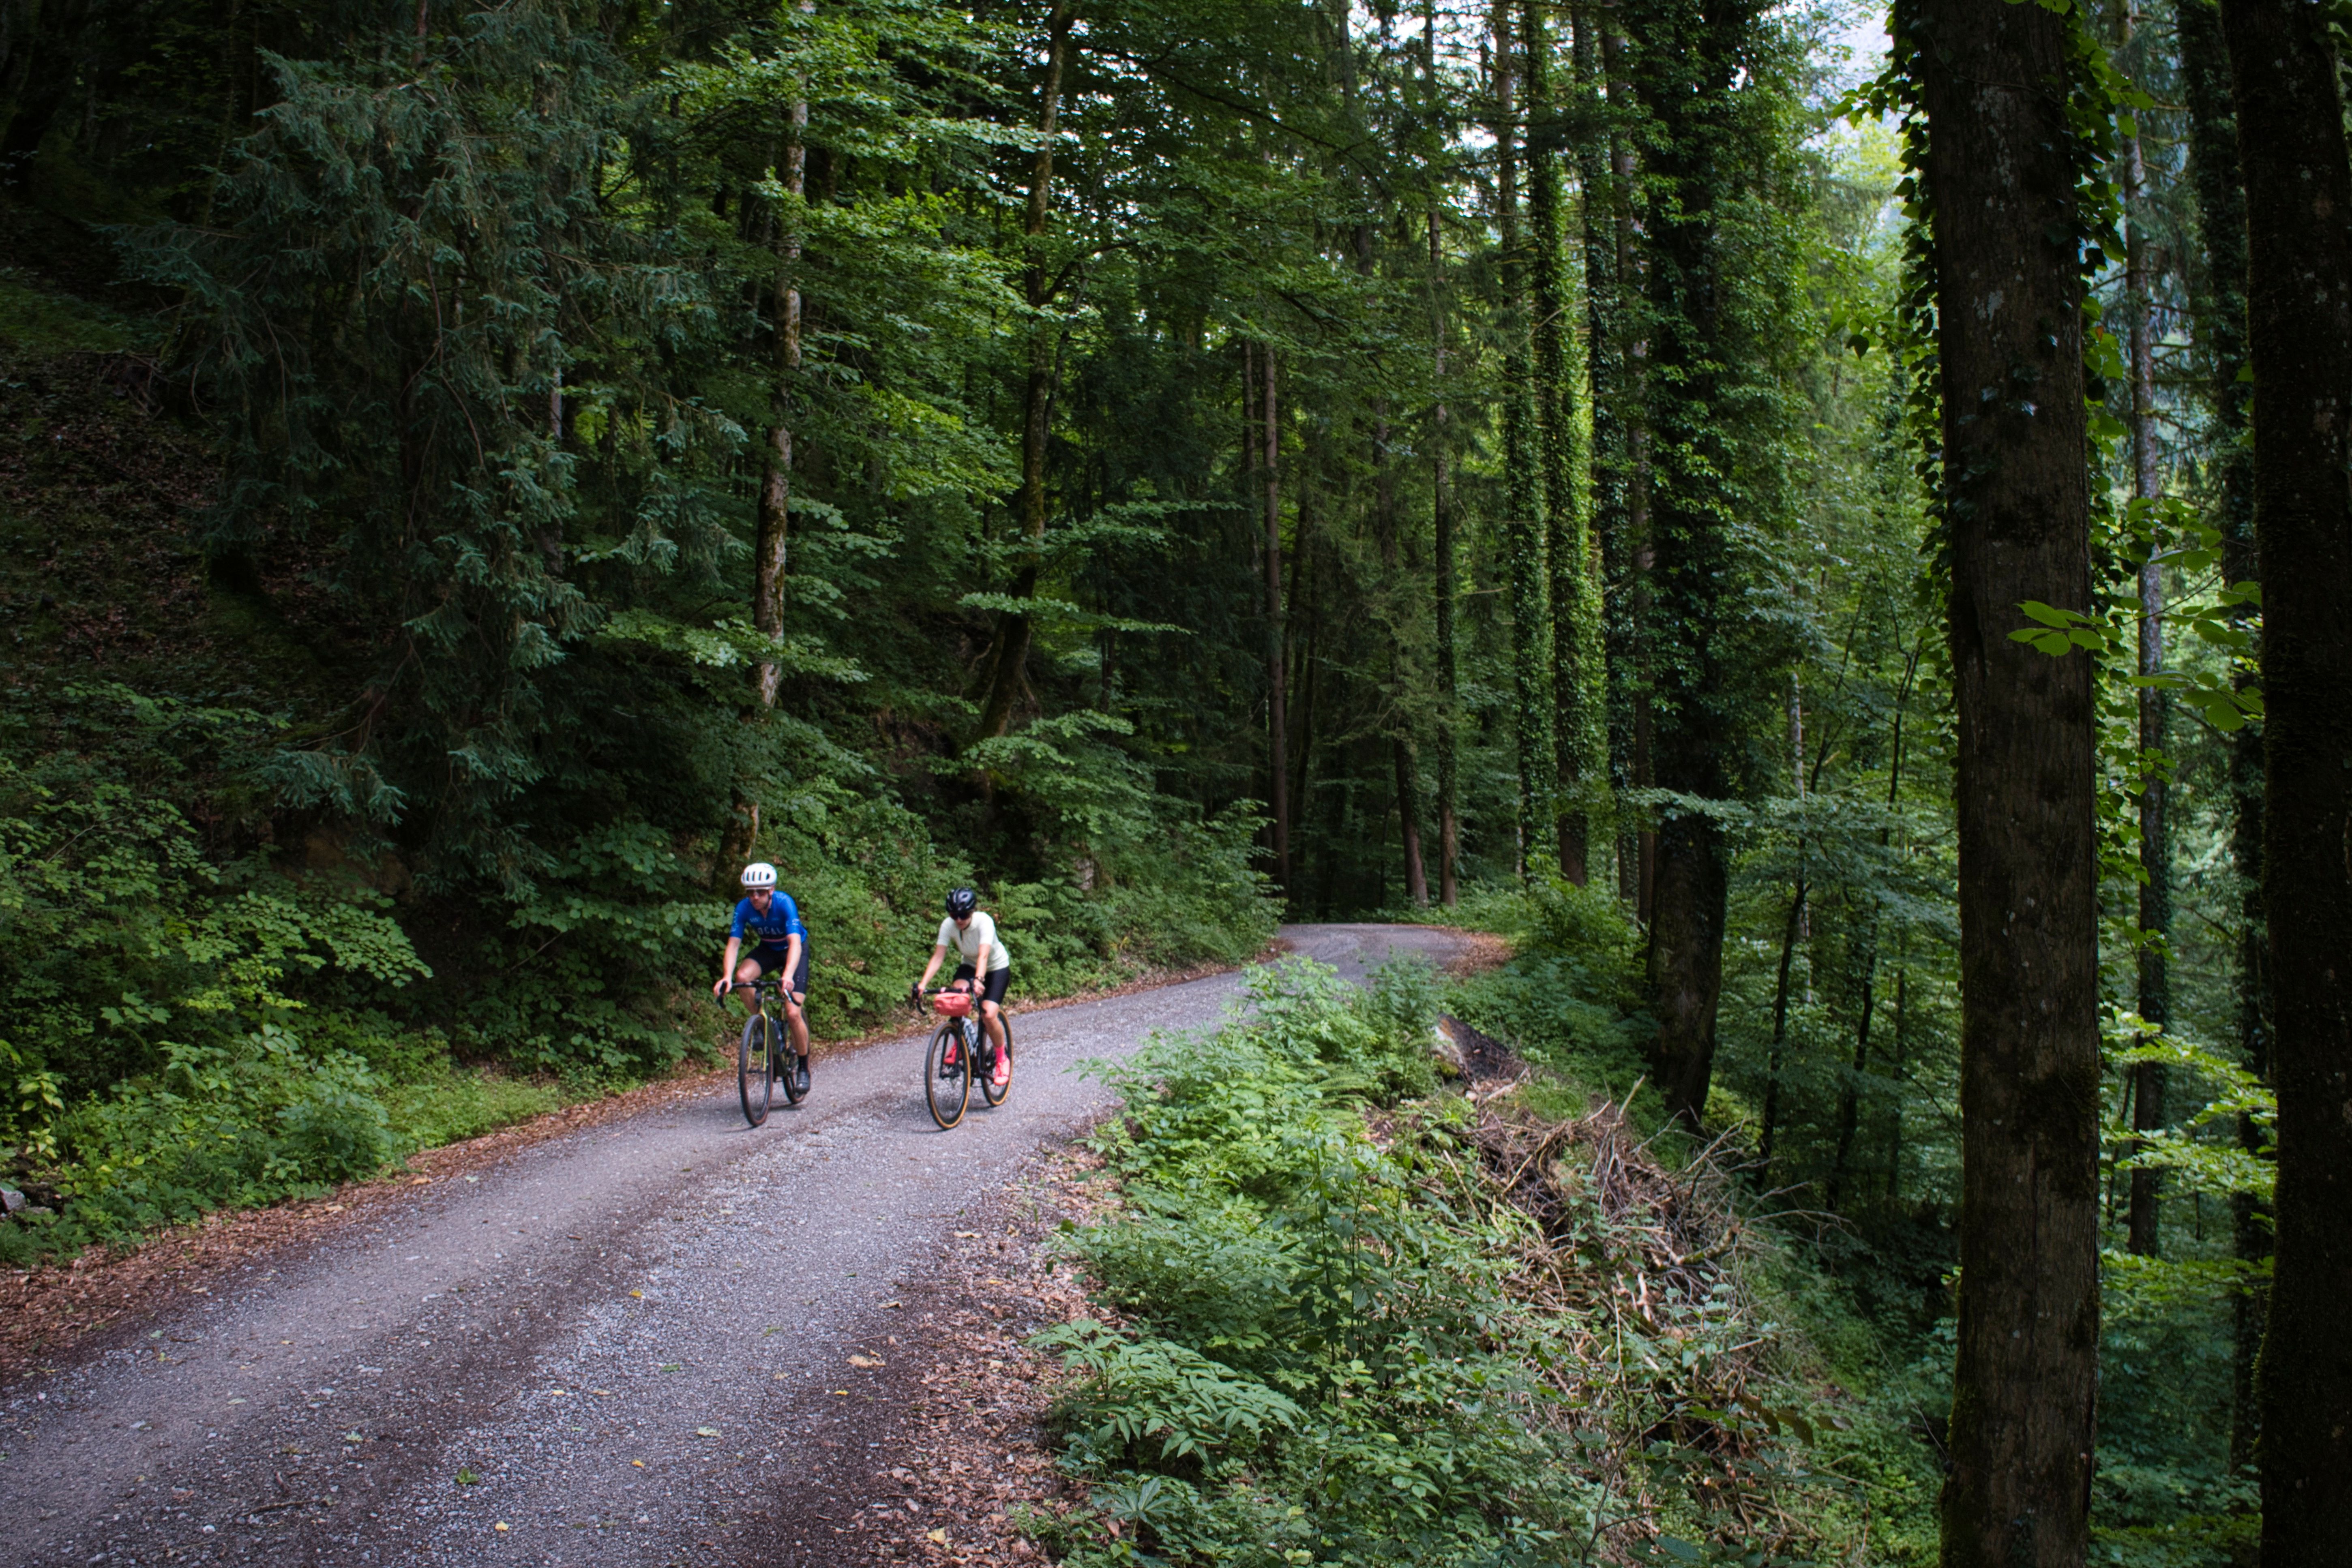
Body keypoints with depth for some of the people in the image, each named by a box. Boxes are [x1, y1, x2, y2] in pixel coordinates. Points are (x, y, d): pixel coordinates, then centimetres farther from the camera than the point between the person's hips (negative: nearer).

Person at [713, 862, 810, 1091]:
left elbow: (795, 942, -41)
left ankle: (803, 1067, 4)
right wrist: (727, 977, -42)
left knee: (793, 1013, -16)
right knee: (742, 976, -29)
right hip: (767, 949, 4)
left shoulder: (784, 903, -32)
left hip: (793, 951, -4)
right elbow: (733, 943, -25)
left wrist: (788, 976, -57)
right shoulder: (744, 907, -21)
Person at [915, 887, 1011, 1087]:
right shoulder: (948, 925, -20)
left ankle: (1003, 1057, 4)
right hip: (969, 966, 3)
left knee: (989, 1015, -23)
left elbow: (984, 955, -44)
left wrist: (979, 980, -61)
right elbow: (938, 957, -25)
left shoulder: (984, 922, -32)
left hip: (997, 968, -3)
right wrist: (923, 983, -39)